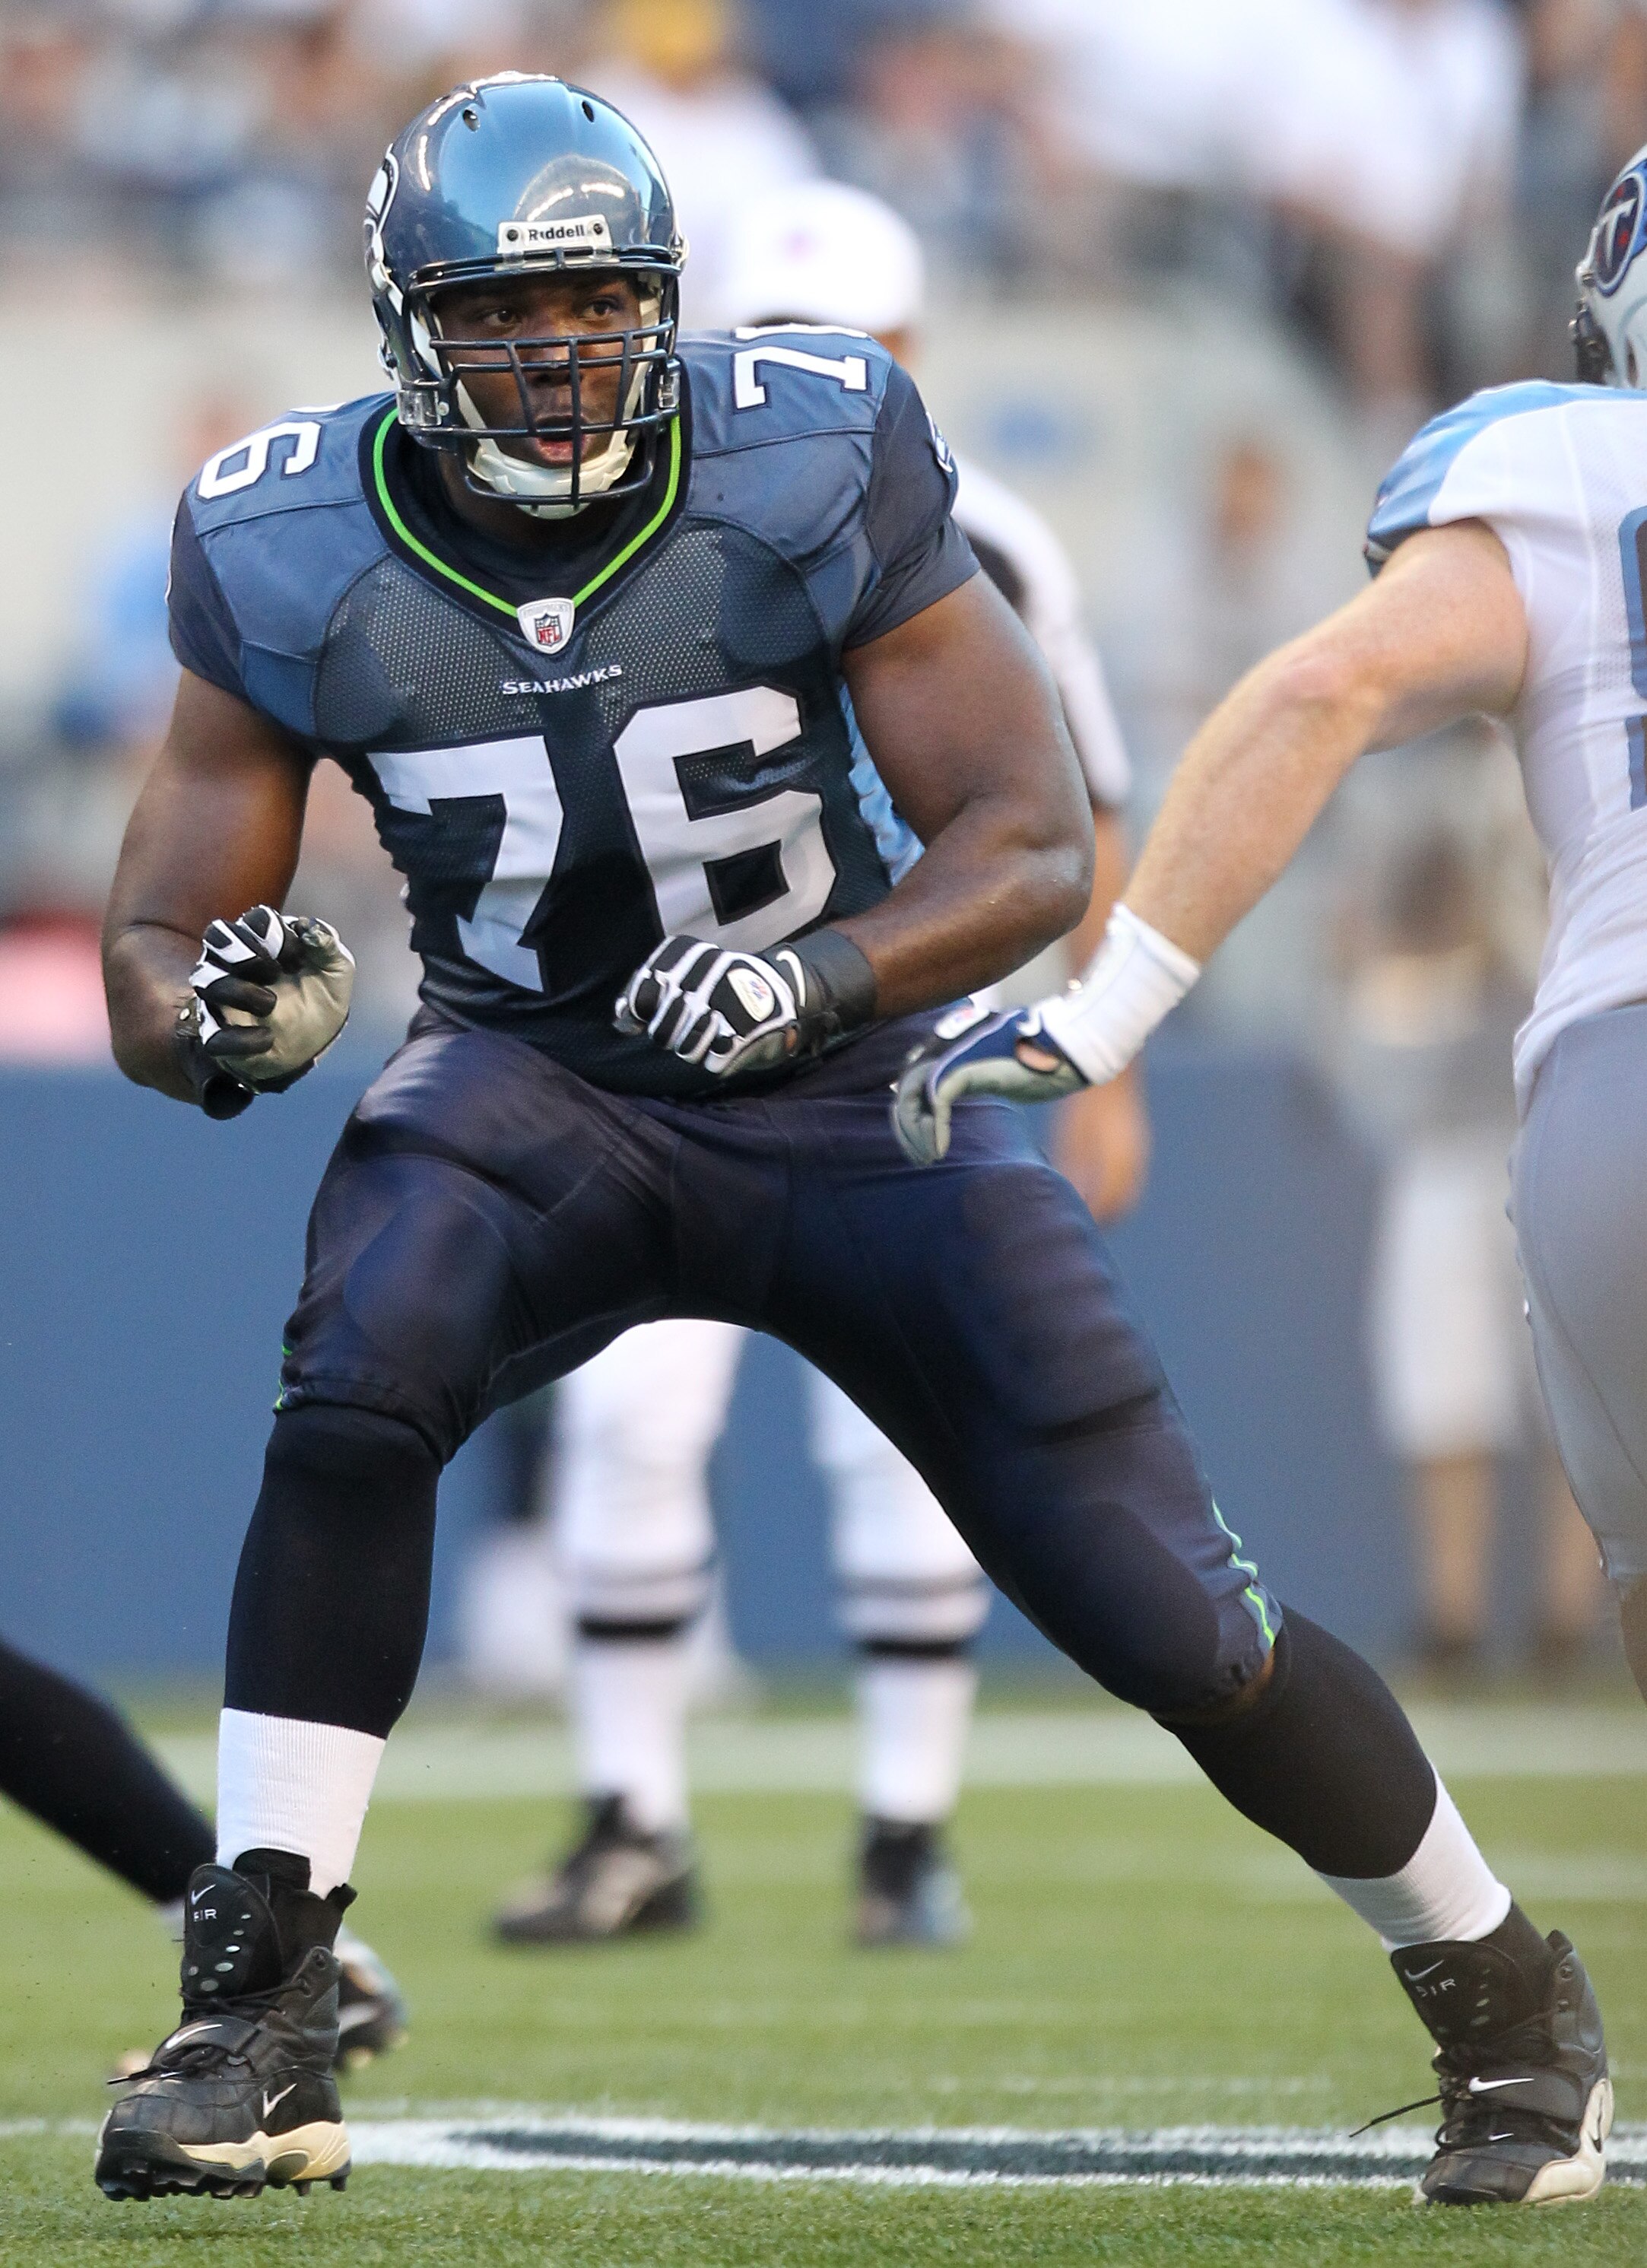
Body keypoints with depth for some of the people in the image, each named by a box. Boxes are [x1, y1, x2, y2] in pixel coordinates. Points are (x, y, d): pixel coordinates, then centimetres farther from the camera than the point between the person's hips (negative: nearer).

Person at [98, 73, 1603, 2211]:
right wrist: (223, 1021, -34)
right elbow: (159, 951, -8)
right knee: (354, 1398, -32)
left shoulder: (816, 469, -19)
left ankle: (1511, 2000, 21)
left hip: (862, 1089, -1)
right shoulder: (299, 557, -13)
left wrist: (825, 971, -37)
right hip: (541, 1085, 1)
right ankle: (256, 2028, -25)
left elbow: (1035, 848, -17)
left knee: (1172, 1617, -5)